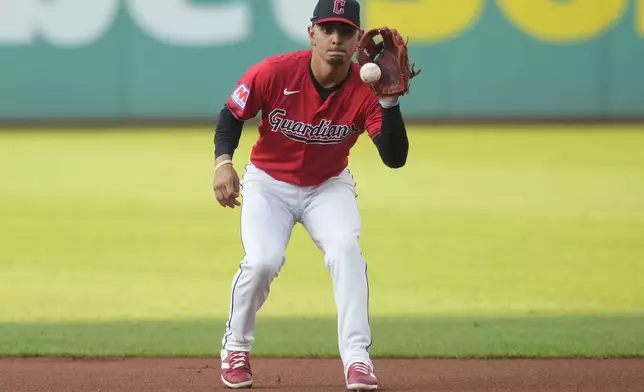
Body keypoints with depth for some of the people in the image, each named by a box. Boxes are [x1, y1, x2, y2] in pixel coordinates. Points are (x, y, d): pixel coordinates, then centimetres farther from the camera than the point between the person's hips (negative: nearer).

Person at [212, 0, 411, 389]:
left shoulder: (365, 90, -22)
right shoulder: (275, 72, -23)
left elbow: (395, 158, -29)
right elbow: (232, 115, -6)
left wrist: (389, 100, -41)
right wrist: (223, 161, -23)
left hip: (329, 187, 1)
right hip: (269, 183, -1)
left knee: (346, 250, -25)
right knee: (262, 261, -22)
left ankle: (357, 358, -24)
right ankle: (235, 348, 5)